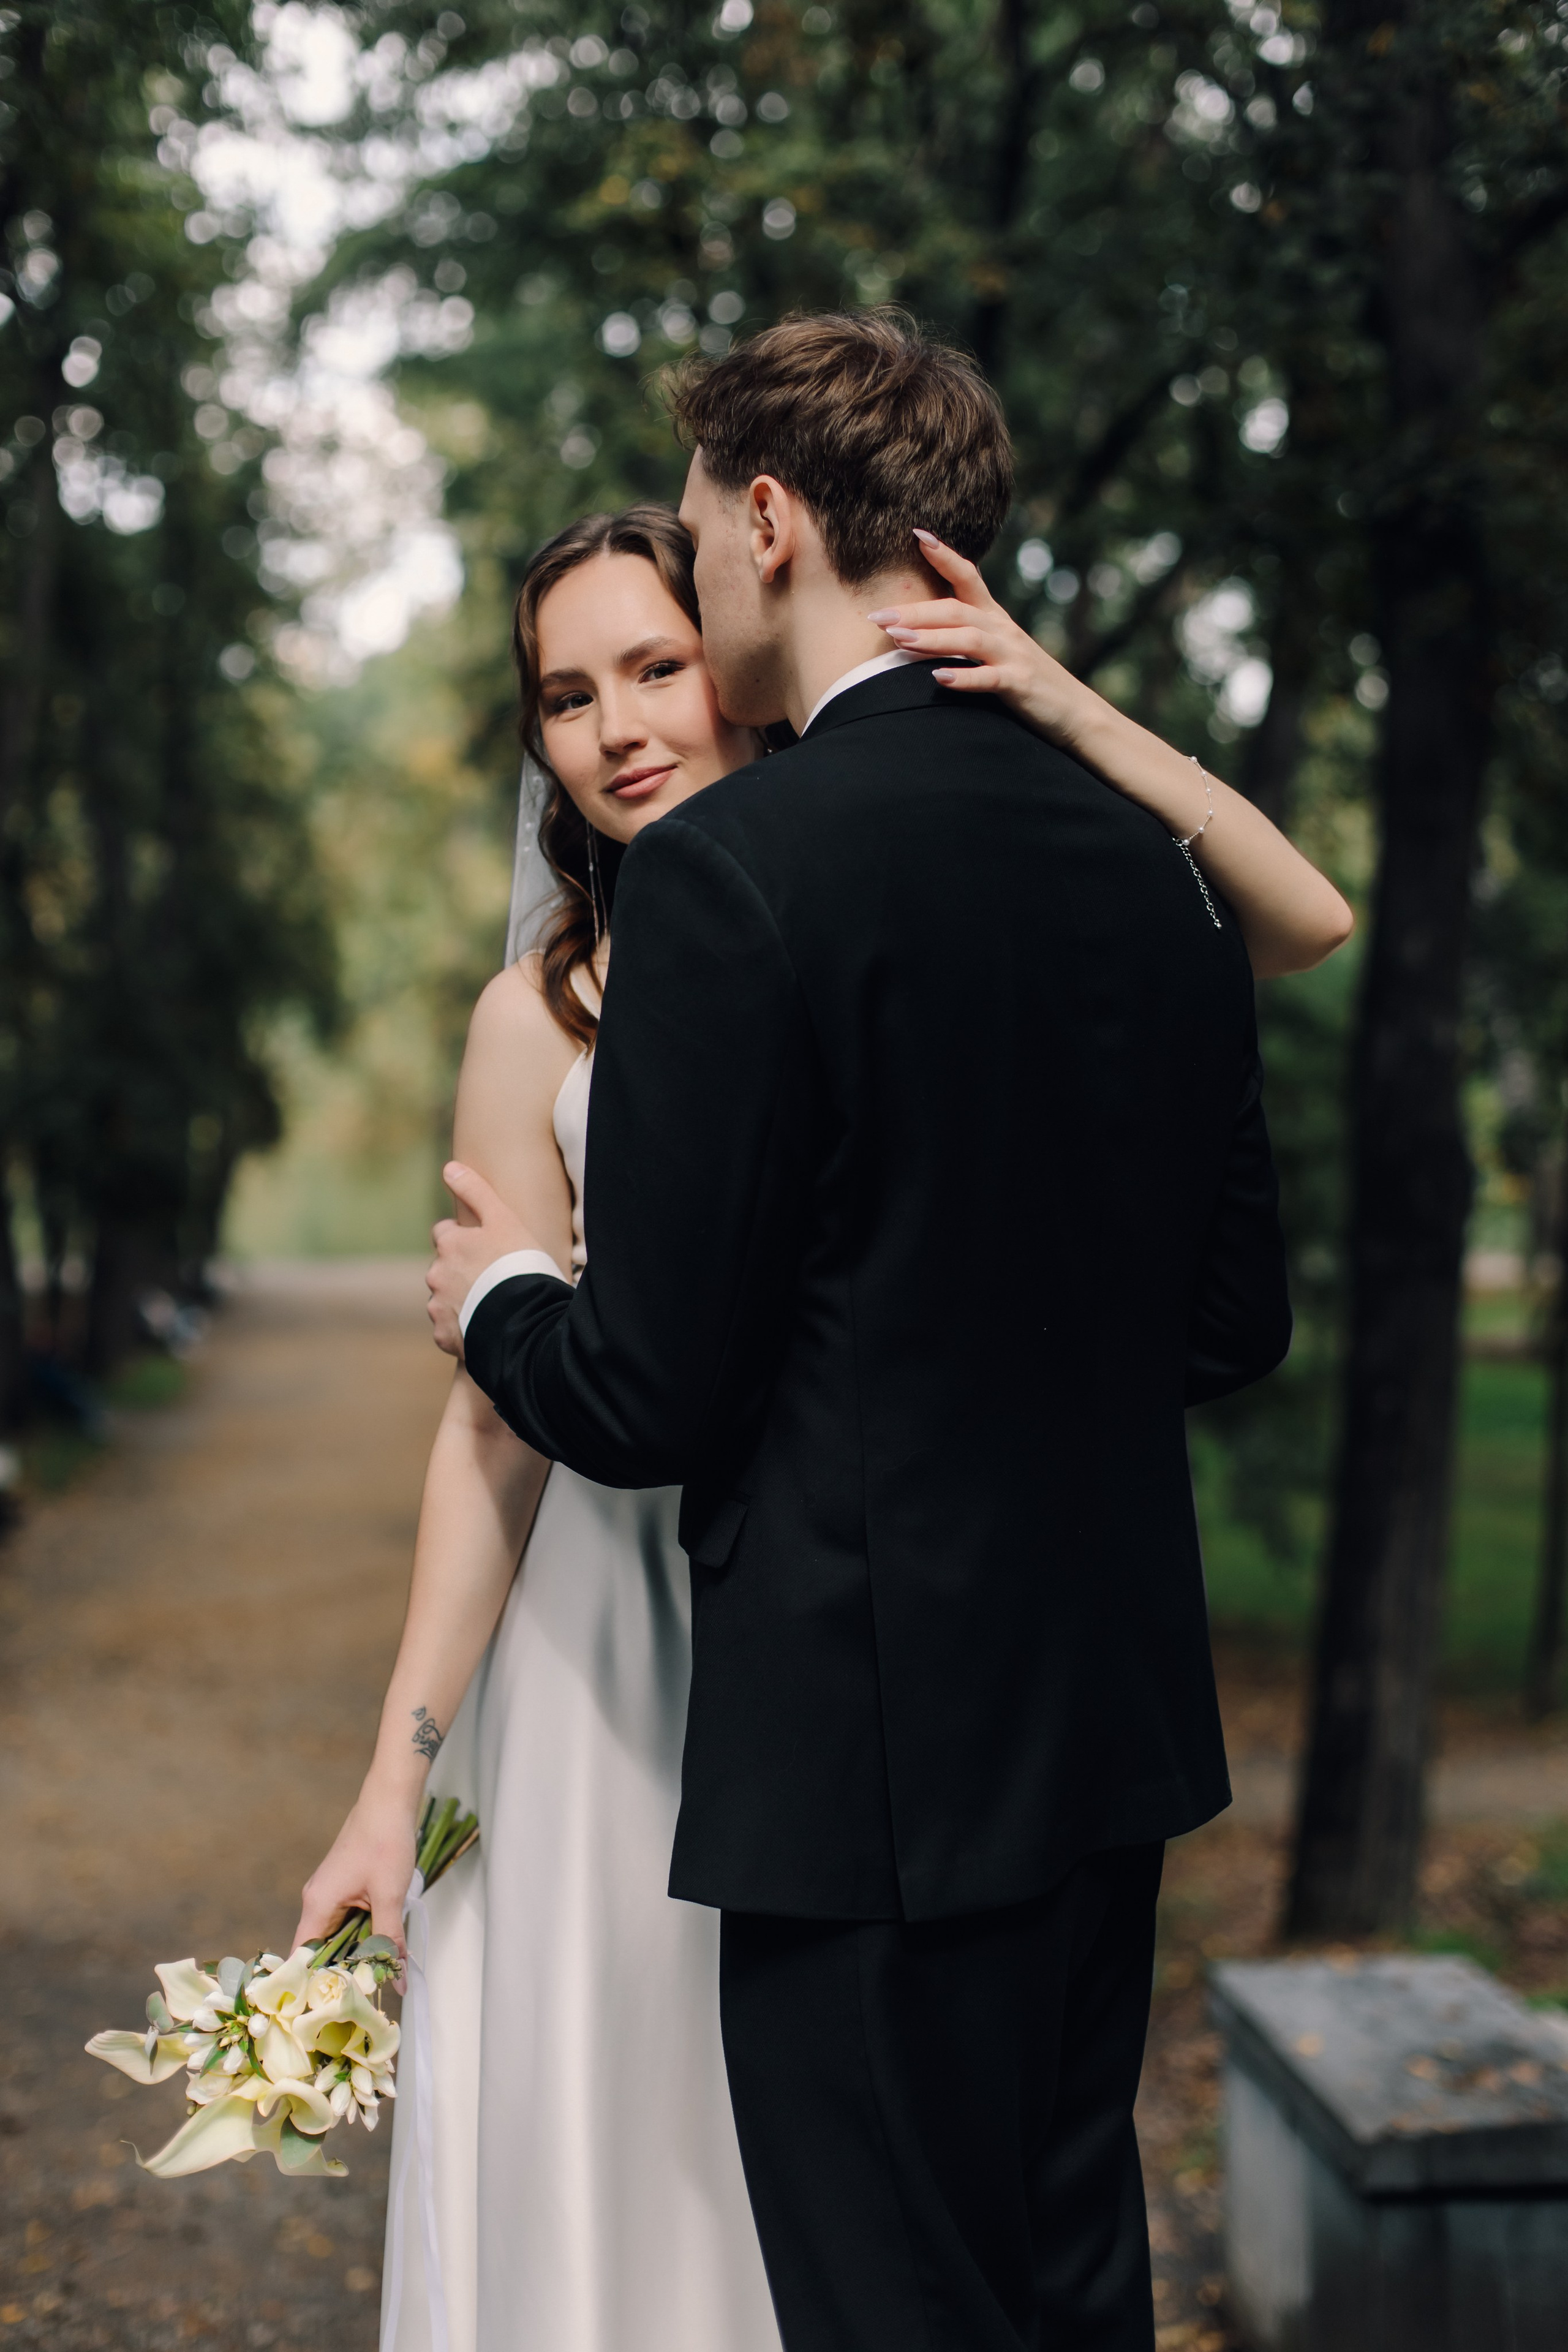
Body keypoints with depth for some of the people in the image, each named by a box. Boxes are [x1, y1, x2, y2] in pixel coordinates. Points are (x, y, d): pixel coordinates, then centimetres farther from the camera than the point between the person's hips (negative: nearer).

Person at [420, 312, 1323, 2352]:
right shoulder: (1144, 871, 4)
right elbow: (1238, 1323, 11)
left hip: (875, 1749, -7)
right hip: (1117, 1730, 8)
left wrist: (502, 1300, 6)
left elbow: (652, 1400, -15)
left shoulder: (729, 872, -16)